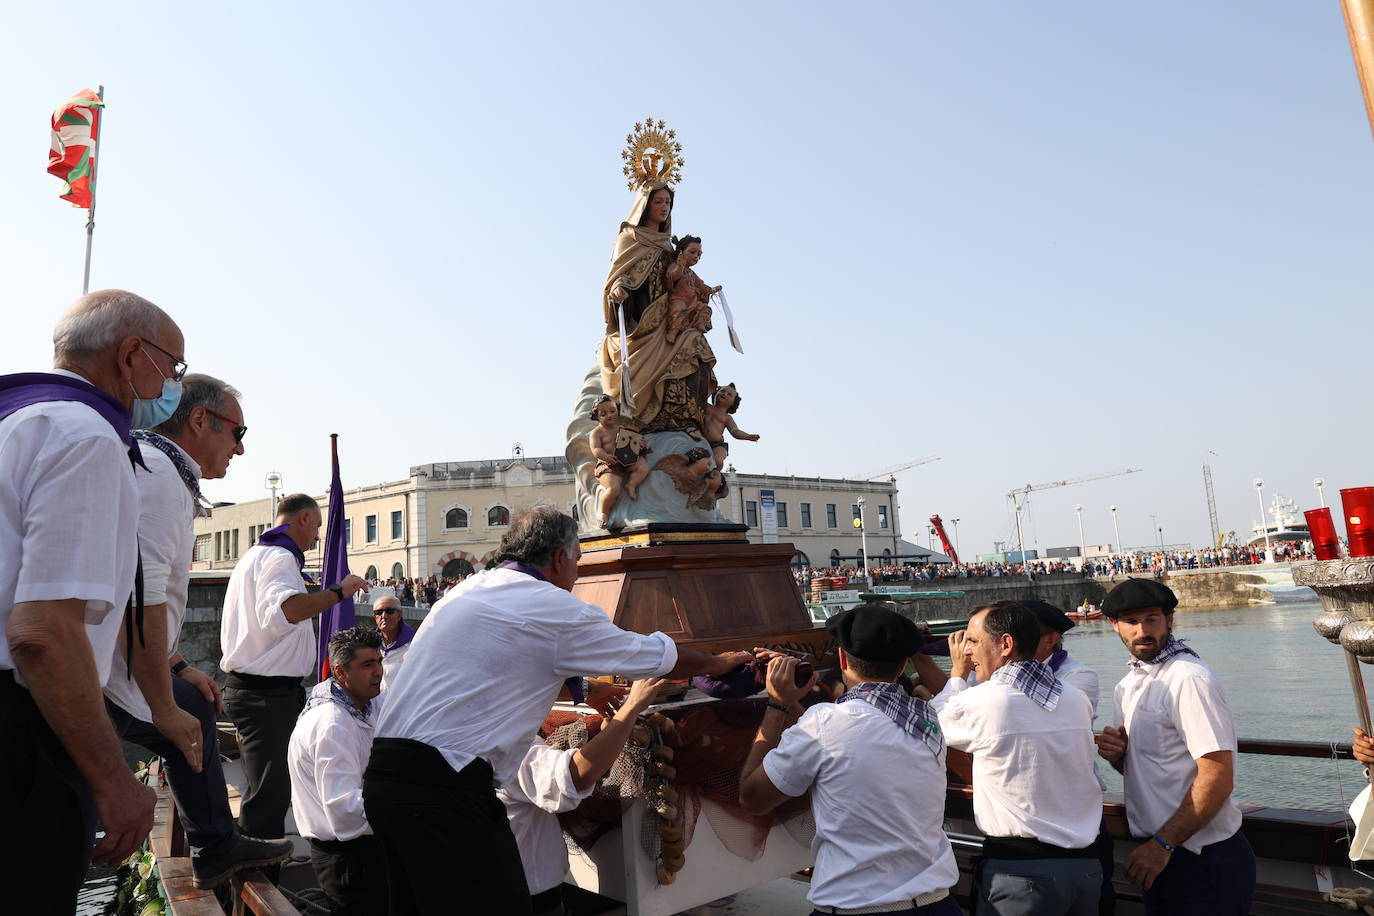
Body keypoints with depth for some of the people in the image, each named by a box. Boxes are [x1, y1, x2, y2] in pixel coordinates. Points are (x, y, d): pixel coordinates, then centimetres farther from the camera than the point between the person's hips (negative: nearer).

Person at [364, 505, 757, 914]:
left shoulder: (465, 589, 15)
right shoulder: (559, 610, -7)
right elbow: (655, 655, 4)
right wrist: (719, 663, 23)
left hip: (382, 773, 9)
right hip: (444, 788, -9)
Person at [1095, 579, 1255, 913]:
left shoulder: (1189, 679, -19)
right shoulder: (1128, 684, 7)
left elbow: (1218, 778, -23)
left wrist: (1162, 843, -21)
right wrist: (1116, 754, -5)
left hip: (1202, 861, -7)